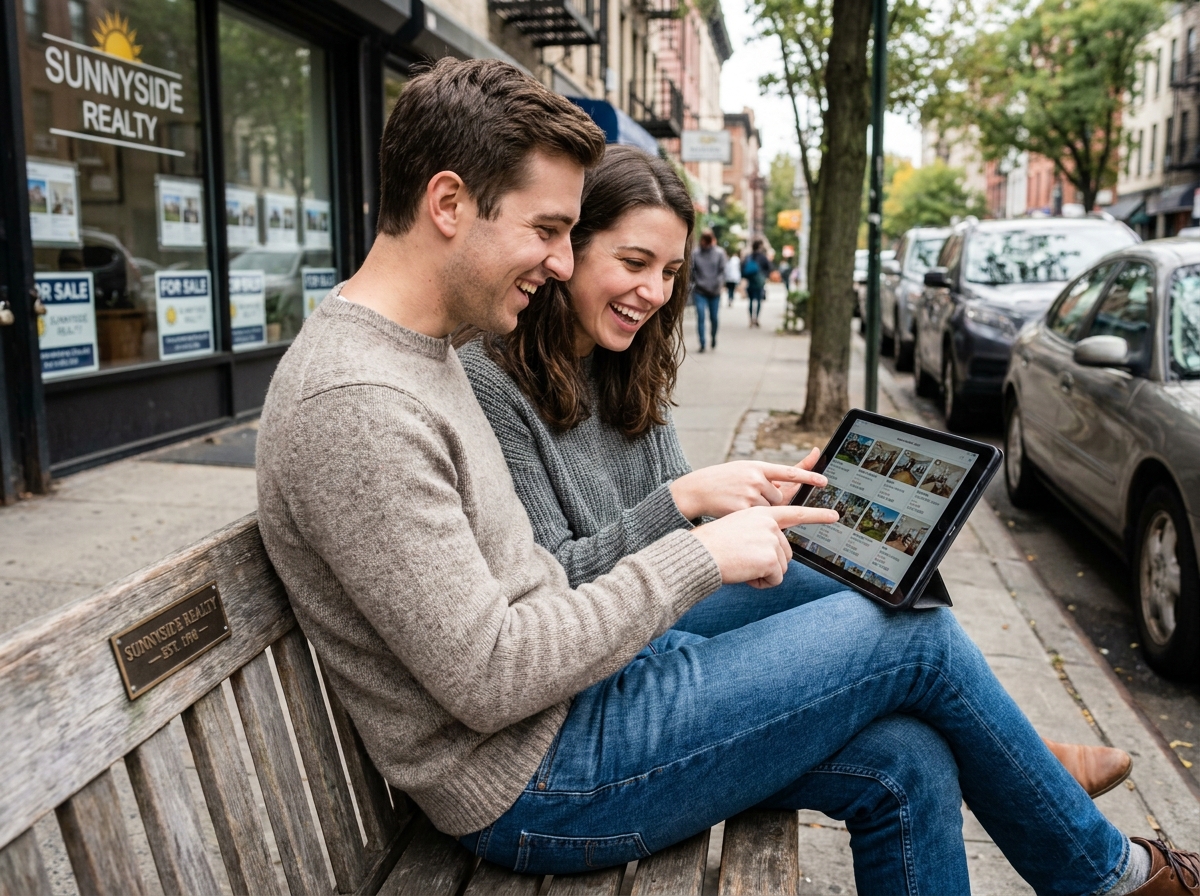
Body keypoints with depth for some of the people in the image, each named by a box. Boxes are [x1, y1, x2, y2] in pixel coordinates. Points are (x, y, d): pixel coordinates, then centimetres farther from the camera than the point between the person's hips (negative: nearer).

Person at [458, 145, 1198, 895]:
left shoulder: (621, 377, 13)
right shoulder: (488, 382, -13)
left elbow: (670, 547, 13)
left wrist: (765, 503, -3)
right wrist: (685, 498, -19)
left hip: (633, 661, 8)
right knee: (916, 635, -9)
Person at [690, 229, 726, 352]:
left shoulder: (719, 253, -2)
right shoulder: (695, 254, 0)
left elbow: (722, 270, -3)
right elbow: (691, 271, 3)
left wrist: (717, 283, -12)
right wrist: (695, 282, -7)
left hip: (714, 291, 0)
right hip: (700, 291, 0)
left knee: (714, 317, 8)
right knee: (700, 317, -9)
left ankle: (714, 337, 34)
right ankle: (702, 343, -4)